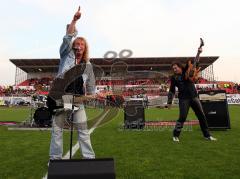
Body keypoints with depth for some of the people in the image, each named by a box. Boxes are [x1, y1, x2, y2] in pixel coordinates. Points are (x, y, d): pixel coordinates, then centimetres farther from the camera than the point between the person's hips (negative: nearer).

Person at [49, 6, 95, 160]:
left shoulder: (88, 65, 10)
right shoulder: (66, 55, 6)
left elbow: (90, 86, 13)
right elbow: (67, 38, -9)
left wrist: (91, 95, 0)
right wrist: (74, 20, -14)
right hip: (60, 96, 0)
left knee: (83, 130, 1)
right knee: (57, 129, 8)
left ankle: (89, 157, 12)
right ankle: (55, 158, 23)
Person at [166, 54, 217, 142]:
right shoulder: (174, 78, 0)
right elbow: (171, 91, 2)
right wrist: (169, 102, 0)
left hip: (194, 97, 4)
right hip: (183, 99, -3)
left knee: (202, 116, 8)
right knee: (182, 117, -9)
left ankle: (207, 135, 22)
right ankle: (175, 135, 5)